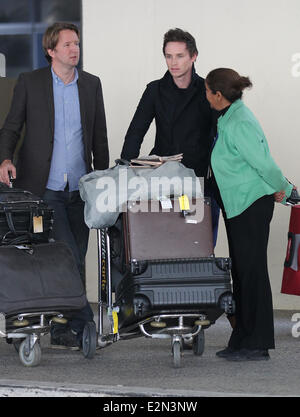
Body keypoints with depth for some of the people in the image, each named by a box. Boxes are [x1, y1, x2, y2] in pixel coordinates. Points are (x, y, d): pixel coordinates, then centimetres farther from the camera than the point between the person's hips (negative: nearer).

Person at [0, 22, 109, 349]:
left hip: (80, 189, 4)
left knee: (74, 260, 4)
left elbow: (99, 137, 15)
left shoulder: (92, 85, 10)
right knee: (69, 259, -13)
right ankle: (80, 322, -3)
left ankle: (61, 329, 13)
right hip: (44, 188, -4)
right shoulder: (29, 82, 1)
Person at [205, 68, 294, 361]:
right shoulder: (227, 119, 10)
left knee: (251, 270, -6)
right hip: (237, 205, 10)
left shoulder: (239, 124, -21)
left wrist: (282, 190, -5)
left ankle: (256, 345, -2)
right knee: (241, 271, 12)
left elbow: (264, 163, -19)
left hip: (252, 204, -10)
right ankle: (243, 341, 17)